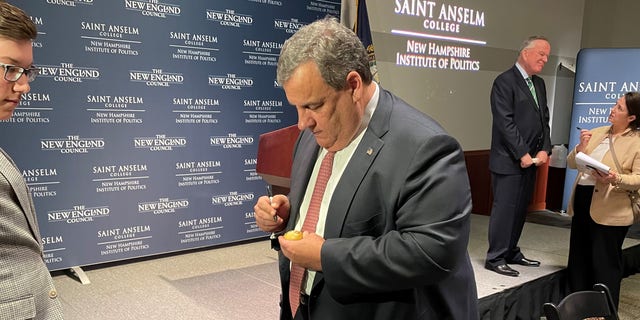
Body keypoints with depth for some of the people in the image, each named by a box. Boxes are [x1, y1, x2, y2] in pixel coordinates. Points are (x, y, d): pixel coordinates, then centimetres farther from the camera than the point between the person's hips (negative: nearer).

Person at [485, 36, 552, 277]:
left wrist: (544, 150, 1)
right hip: (509, 160, -8)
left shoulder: (539, 84, 16)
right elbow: (505, 122, -16)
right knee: (504, 209, -3)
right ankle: (495, 258, 6)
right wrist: (522, 154, -16)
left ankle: (511, 252, 25)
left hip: (531, 159, 8)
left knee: (520, 208, 13)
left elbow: (544, 119, 15)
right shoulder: (504, 82, -9)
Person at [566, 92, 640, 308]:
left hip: (609, 210, -6)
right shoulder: (597, 133, 12)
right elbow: (571, 164, 11)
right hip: (582, 202, 7)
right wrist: (581, 147, -7)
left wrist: (617, 179, -29)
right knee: (578, 259, 14)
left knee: (604, 264, 1)